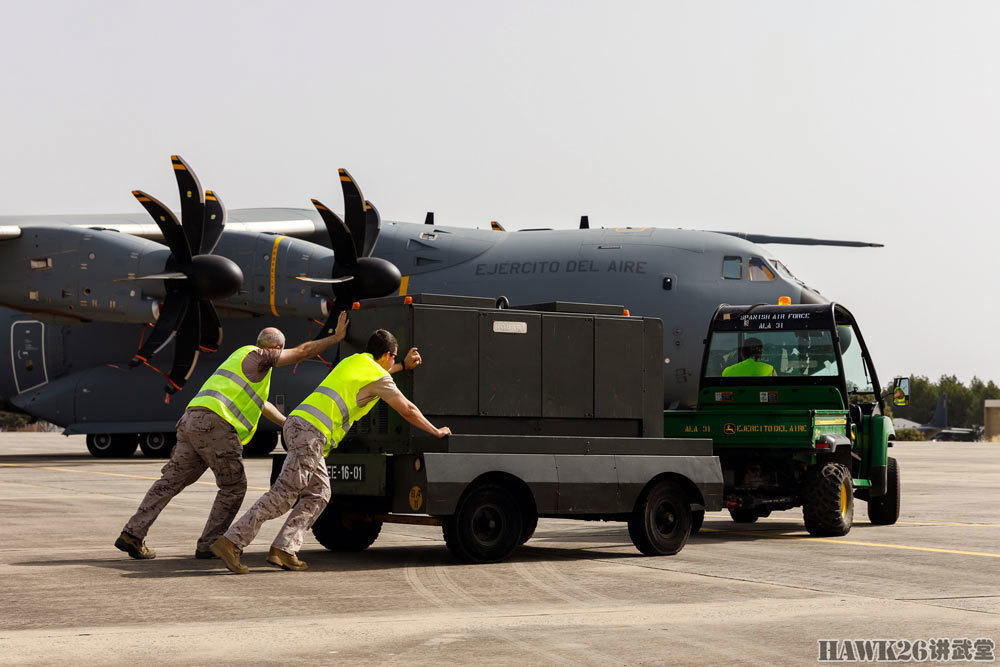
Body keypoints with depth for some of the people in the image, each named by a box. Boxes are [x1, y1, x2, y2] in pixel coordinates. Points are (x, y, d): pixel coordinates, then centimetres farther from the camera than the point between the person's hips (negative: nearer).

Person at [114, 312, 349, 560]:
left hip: (191, 420, 9)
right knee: (233, 487, 4)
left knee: (171, 480, 7)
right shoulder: (258, 356, 4)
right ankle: (209, 545, 5)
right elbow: (303, 352, 5)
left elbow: (262, 405, 43)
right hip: (214, 425, -9)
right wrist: (336, 338, 16)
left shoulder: (242, 357, 32)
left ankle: (133, 533, -1)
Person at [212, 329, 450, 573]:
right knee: (283, 494, -11)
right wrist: (436, 432, 25)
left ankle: (284, 549, 1)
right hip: (311, 432, -9)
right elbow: (408, 410, 11)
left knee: (318, 494, 12)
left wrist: (405, 365, 50)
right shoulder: (379, 379, 3)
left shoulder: (354, 360, 25)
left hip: (296, 423, 9)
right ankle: (231, 542, -17)